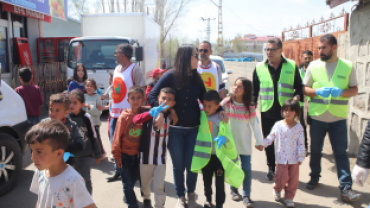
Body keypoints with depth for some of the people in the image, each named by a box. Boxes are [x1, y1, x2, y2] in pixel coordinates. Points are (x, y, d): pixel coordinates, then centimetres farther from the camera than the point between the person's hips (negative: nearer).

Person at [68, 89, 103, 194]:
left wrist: (98, 154, 2)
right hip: (72, 155, 3)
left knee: (86, 180, 5)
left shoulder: (86, 118, -11)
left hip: (86, 155, -3)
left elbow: (93, 136, -4)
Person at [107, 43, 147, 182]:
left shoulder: (134, 69, -10)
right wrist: (112, 108, 16)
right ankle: (118, 172, 27)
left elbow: (142, 90, -13)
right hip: (115, 113, 8)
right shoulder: (117, 69, 15)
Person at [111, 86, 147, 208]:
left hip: (138, 155, 3)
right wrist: (116, 155, -7)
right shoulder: (124, 116, -15)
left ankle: (128, 197, 46)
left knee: (134, 179, 20)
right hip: (125, 155, -3)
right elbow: (117, 137, -10)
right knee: (128, 183, 1)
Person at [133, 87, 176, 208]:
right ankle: (146, 198, 50)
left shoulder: (170, 115, -4)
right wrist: (151, 113, -49)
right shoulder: (150, 112, -14)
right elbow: (136, 120, -34)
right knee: (145, 182, 21)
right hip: (146, 155, 0)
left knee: (159, 186, 3)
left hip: (161, 157, 1)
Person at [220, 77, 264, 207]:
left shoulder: (250, 106, -6)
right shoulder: (226, 103, -7)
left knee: (247, 169, 1)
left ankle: (246, 195, 13)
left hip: (245, 142, 0)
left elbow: (255, 124, -2)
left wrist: (259, 141, -1)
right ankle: (233, 190, 33)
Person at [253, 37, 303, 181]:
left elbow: (299, 87, 7)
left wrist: (296, 98, -11)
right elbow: (254, 90, 9)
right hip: (267, 112, 1)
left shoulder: (292, 66, 1)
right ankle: (271, 168, 29)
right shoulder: (259, 67, 4)